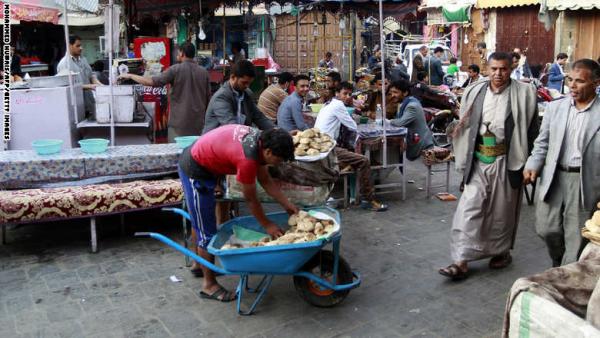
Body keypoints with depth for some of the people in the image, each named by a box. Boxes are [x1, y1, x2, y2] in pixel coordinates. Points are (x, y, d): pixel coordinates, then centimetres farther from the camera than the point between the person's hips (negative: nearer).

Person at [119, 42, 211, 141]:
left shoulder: (176, 69, -7)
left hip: (179, 122, -4)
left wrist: (130, 76, 1)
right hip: (198, 123, 4)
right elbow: (208, 98, 9)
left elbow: (151, 82, -11)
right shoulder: (204, 72, 5)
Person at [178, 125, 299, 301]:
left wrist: (288, 205, 2)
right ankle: (209, 285, 11)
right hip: (195, 171, -10)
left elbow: (266, 181, 4)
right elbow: (250, 199, -18)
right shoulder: (247, 158, -31)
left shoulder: (260, 139, -5)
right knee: (207, 230, -2)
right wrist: (267, 225, -6)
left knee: (200, 219, 24)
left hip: (198, 159, 10)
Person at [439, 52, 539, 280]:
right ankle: (461, 261, 1)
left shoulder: (524, 93, -4)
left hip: (506, 161, -2)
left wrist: (528, 162, -6)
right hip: (478, 160, 2)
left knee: (502, 210, 12)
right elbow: (465, 125, 10)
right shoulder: (474, 92, 4)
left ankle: (502, 251, 34)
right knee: (469, 207, -3)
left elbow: (531, 129, -3)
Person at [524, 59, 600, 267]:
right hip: (553, 178, 3)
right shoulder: (555, 107, 5)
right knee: (546, 228, 9)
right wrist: (533, 166, -3)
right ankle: (558, 262, 39)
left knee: (575, 236, 6)